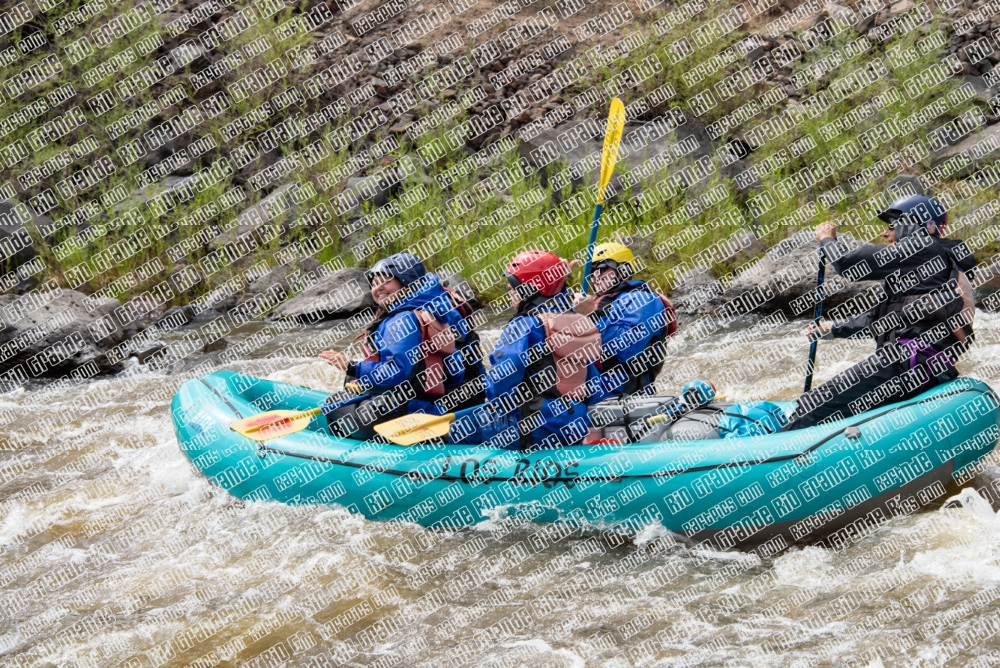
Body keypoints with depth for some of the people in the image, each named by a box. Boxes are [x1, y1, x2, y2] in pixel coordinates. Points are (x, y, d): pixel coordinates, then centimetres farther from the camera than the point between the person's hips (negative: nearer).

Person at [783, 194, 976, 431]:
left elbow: (850, 265, -4)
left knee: (813, 407, -12)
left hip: (909, 364, -10)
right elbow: (884, 317, 32)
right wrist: (836, 330, 37)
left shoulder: (923, 249, -5)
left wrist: (828, 239, 16)